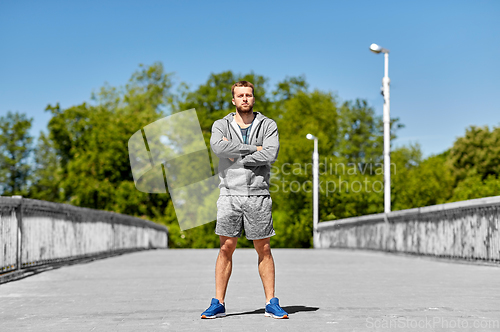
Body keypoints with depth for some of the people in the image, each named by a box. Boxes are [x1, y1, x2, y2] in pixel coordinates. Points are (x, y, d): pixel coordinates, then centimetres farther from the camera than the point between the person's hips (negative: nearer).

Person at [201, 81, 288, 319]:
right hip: (230, 194, 0)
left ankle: (271, 303, 9)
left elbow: (271, 154, -11)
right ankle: (218, 304, 7)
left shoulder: (268, 125, 6)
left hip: (258, 195, 0)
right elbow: (217, 147, -16)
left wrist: (237, 156, -10)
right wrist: (253, 148, -14)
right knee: (226, 248, 0)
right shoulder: (221, 125, 7)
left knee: (264, 249, 3)